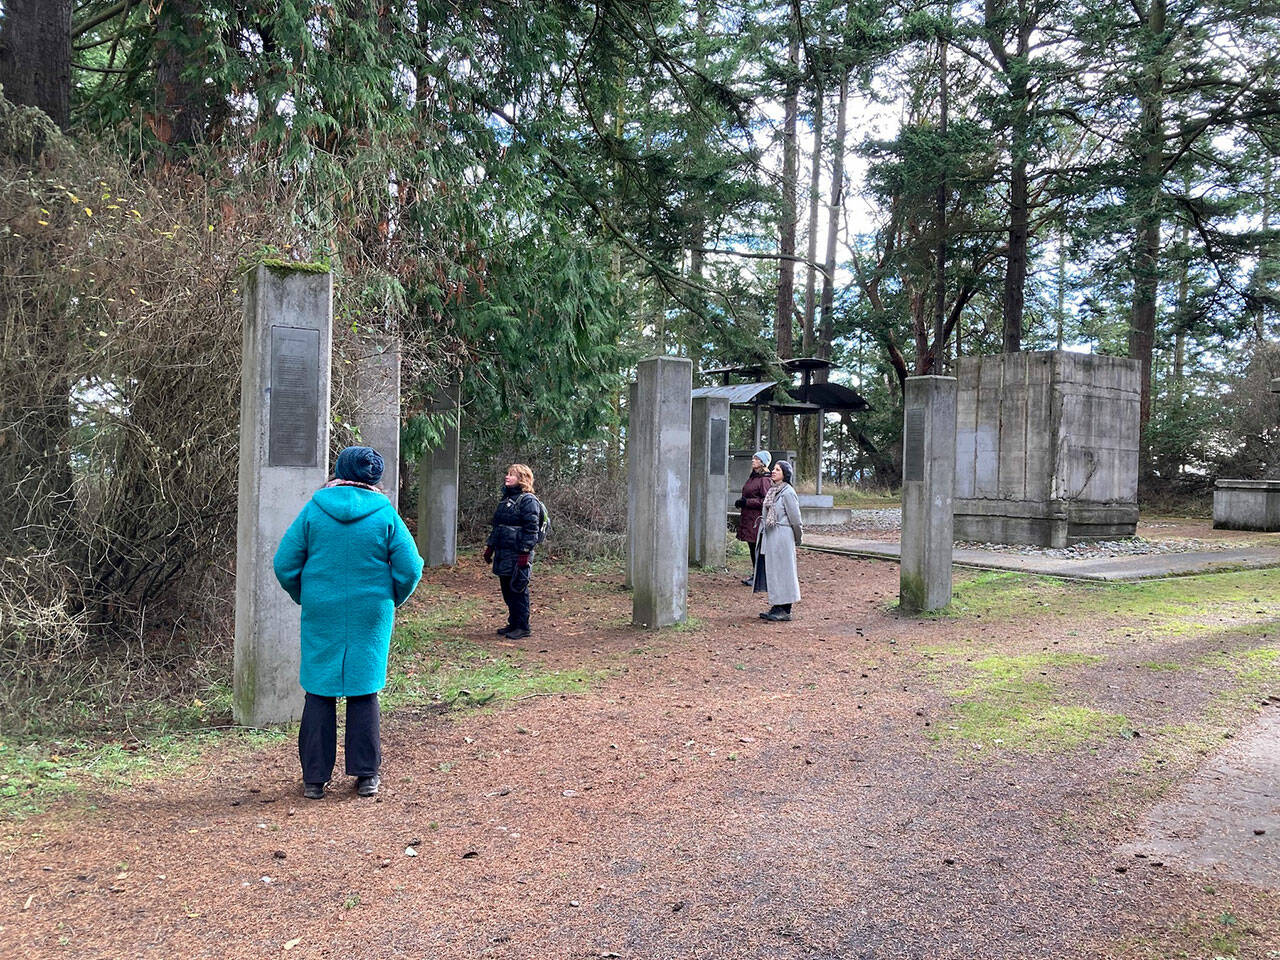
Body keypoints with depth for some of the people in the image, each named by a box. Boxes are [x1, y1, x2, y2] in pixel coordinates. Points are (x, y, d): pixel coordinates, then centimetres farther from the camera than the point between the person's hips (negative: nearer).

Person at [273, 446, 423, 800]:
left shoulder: (313, 510, -3)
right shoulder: (385, 515, -5)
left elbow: (284, 565, -2)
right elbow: (410, 569, -5)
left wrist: (303, 598, 14)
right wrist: (390, 602, 12)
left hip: (321, 615, 0)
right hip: (371, 617, 0)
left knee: (319, 693, 9)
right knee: (364, 691, 9)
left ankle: (314, 777, 13)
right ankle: (366, 774, 15)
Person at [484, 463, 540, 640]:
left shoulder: (528, 501, -10)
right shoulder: (505, 499, 18)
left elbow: (531, 530, -15)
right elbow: (496, 526, 25)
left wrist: (525, 553, -20)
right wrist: (489, 547, 22)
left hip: (518, 555, -9)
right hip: (502, 553, 9)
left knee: (518, 591, -3)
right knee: (507, 591, 13)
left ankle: (522, 627, 4)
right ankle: (513, 623, 23)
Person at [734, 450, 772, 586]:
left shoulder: (764, 479, -13)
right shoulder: (752, 477, 15)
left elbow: (765, 501, -18)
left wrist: (747, 502, -17)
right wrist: (741, 501, 8)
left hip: (757, 518, -9)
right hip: (748, 517, 9)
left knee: (757, 547, -3)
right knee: (752, 547, 13)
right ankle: (754, 574, 22)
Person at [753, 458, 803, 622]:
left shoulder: (788, 492, -13)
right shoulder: (772, 490, 12)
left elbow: (795, 518, -10)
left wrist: (797, 539, -2)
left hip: (782, 537, -8)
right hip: (769, 536, 8)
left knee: (782, 571, -4)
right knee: (770, 570, 10)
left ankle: (784, 611, 2)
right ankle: (776, 607, 17)